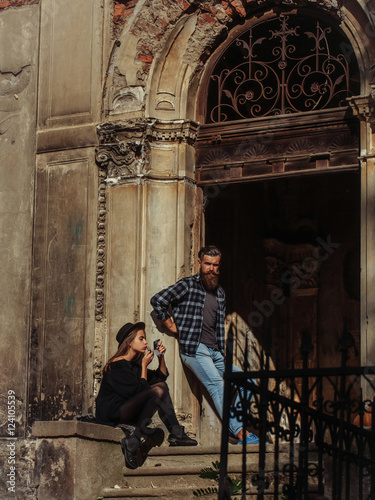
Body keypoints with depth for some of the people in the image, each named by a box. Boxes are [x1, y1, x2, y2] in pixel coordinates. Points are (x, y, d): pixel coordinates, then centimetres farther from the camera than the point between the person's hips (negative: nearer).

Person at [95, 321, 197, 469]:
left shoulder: (134, 364, 16)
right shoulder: (118, 366, -14)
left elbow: (161, 377, 23)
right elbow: (139, 391, -18)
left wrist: (161, 357, 9)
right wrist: (144, 365, -12)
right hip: (111, 414, -10)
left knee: (161, 385, 6)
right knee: (157, 391, -23)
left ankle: (176, 434, -5)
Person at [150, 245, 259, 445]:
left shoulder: (220, 293, 20)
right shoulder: (188, 285, -1)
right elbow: (157, 300, -9)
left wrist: (223, 354, 12)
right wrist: (172, 326, -5)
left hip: (214, 351, 8)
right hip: (194, 349, -8)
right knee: (217, 384, -22)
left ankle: (233, 429, -4)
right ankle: (240, 433, -27)